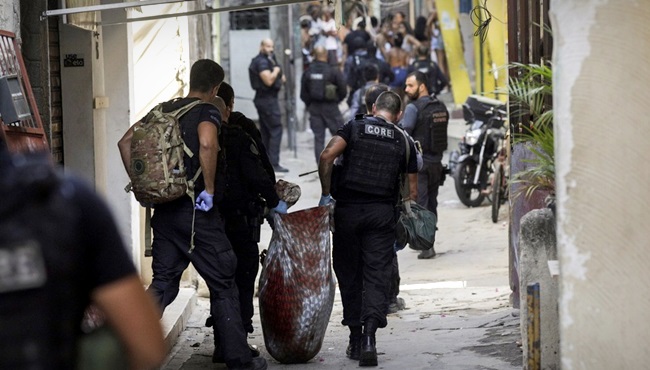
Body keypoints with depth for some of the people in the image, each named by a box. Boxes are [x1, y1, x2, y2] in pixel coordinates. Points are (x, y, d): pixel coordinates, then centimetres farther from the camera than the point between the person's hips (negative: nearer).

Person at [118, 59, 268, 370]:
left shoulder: (163, 110, 12)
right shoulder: (207, 112, -8)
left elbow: (125, 142, 13)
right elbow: (206, 143, -28)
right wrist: (209, 189, -19)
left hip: (163, 210, 6)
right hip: (196, 210, -6)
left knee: (163, 282, 12)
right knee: (223, 285, 5)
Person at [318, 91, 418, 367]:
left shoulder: (354, 127, 4)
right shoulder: (403, 141, 9)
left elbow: (327, 156, -12)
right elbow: (412, 191, 9)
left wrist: (326, 194, -3)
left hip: (348, 209, 0)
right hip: (382, 213, 0)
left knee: (349, 273, 10)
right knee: (377, 275, -1)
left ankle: (355, 338, 14)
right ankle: (369, 336, -18)